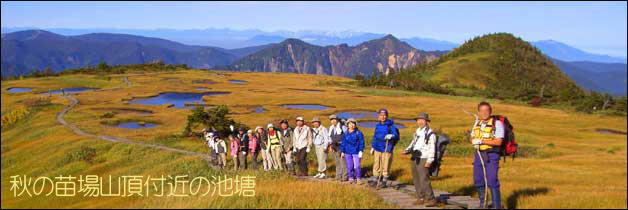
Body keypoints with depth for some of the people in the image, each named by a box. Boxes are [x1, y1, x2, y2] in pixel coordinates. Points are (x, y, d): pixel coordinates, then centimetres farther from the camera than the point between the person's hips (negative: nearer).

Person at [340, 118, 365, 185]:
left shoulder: (358, 133, -3)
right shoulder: (346, 134, 9)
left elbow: (361, 143, -2)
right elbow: (343, 143, 15)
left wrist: (360, 151, -9)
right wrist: (342, 152, 12)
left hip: (356, 152, -4)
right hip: (348, 153, 4)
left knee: (356, 166, -9)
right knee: (349, 166, 5)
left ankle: (358, 179, 4)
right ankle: (351, 178, 15)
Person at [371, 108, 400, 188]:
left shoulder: (390, 126, -7)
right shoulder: (378, 126, 11)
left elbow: (396, 136, -12)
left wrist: (391, 136, -33)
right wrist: (373, 147, 23)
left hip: (387, 149, -5)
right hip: (377, 149, 5)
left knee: (385, 167, 1)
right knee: (376, 166, 10)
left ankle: (384, 182, 14)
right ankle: (378, 181, 23)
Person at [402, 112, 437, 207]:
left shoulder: (430, 133, -7)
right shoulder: (417, 132, 18)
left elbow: (432, 148, -11)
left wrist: (429, 160, -19)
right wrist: (407, 150, 9)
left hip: (423, 159, -8)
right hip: (415, 159, 8)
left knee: (424, 180, -13)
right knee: (416, 180, 10)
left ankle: (431, 199, -7)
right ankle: (421, 198, 18)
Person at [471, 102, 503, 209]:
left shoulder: (497, 123, -8)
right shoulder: (477, 123, 13)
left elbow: (498, 142, -16)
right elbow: (472, 137, 18)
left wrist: (482, 141, -22)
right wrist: (474, 142, -6)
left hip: (491, 156, -6)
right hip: (479, 154, 6)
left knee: (492, 182, -10)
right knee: (478, 181, 11)